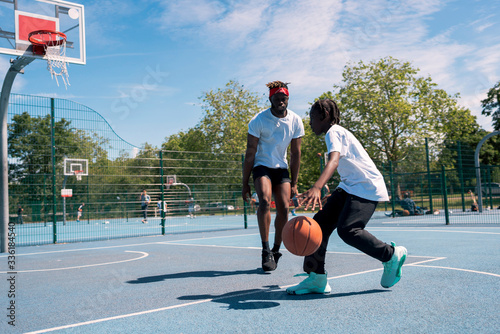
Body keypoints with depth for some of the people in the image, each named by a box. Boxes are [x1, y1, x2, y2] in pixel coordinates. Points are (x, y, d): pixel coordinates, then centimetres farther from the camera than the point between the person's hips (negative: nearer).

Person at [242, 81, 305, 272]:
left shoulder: (295, 121, -4)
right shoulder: (258, 120, -14)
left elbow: (295, 153, 3)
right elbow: (250, 153, -10)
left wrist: (294, 183, 2)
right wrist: (245, 183, -10)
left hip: (281, 168, 4)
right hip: (261, 166, -3)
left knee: (284, 208, -7)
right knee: (265, 201, -27)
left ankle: (276, 251, 11)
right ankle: (265, 250, -22)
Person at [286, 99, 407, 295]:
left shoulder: (334, 132, -11)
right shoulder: (336, 133, 20)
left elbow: (333, 161, -31)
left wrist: (316, 188, -47)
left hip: (367, 188, -10)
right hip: (350, 187, 10)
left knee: (347, 230, -24)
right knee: (320, 223, -3)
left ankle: (392, 255, 0)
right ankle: (317, 278, -3)